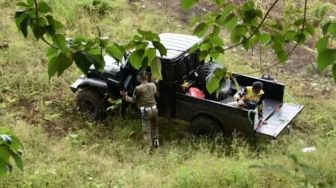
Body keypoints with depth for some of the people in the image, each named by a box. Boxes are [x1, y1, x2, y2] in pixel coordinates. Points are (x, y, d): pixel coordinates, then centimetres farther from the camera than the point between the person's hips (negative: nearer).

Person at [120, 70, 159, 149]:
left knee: (146, 130, 7)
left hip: (146, 111, -5)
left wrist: (125, 96, 2)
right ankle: (156, 142, 35)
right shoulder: (153, 85, -1)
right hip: (154, 109, 5)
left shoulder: (138, 88, -16)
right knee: (154, 127, 25)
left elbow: (133, 100, -8)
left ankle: (149, 147, 9)